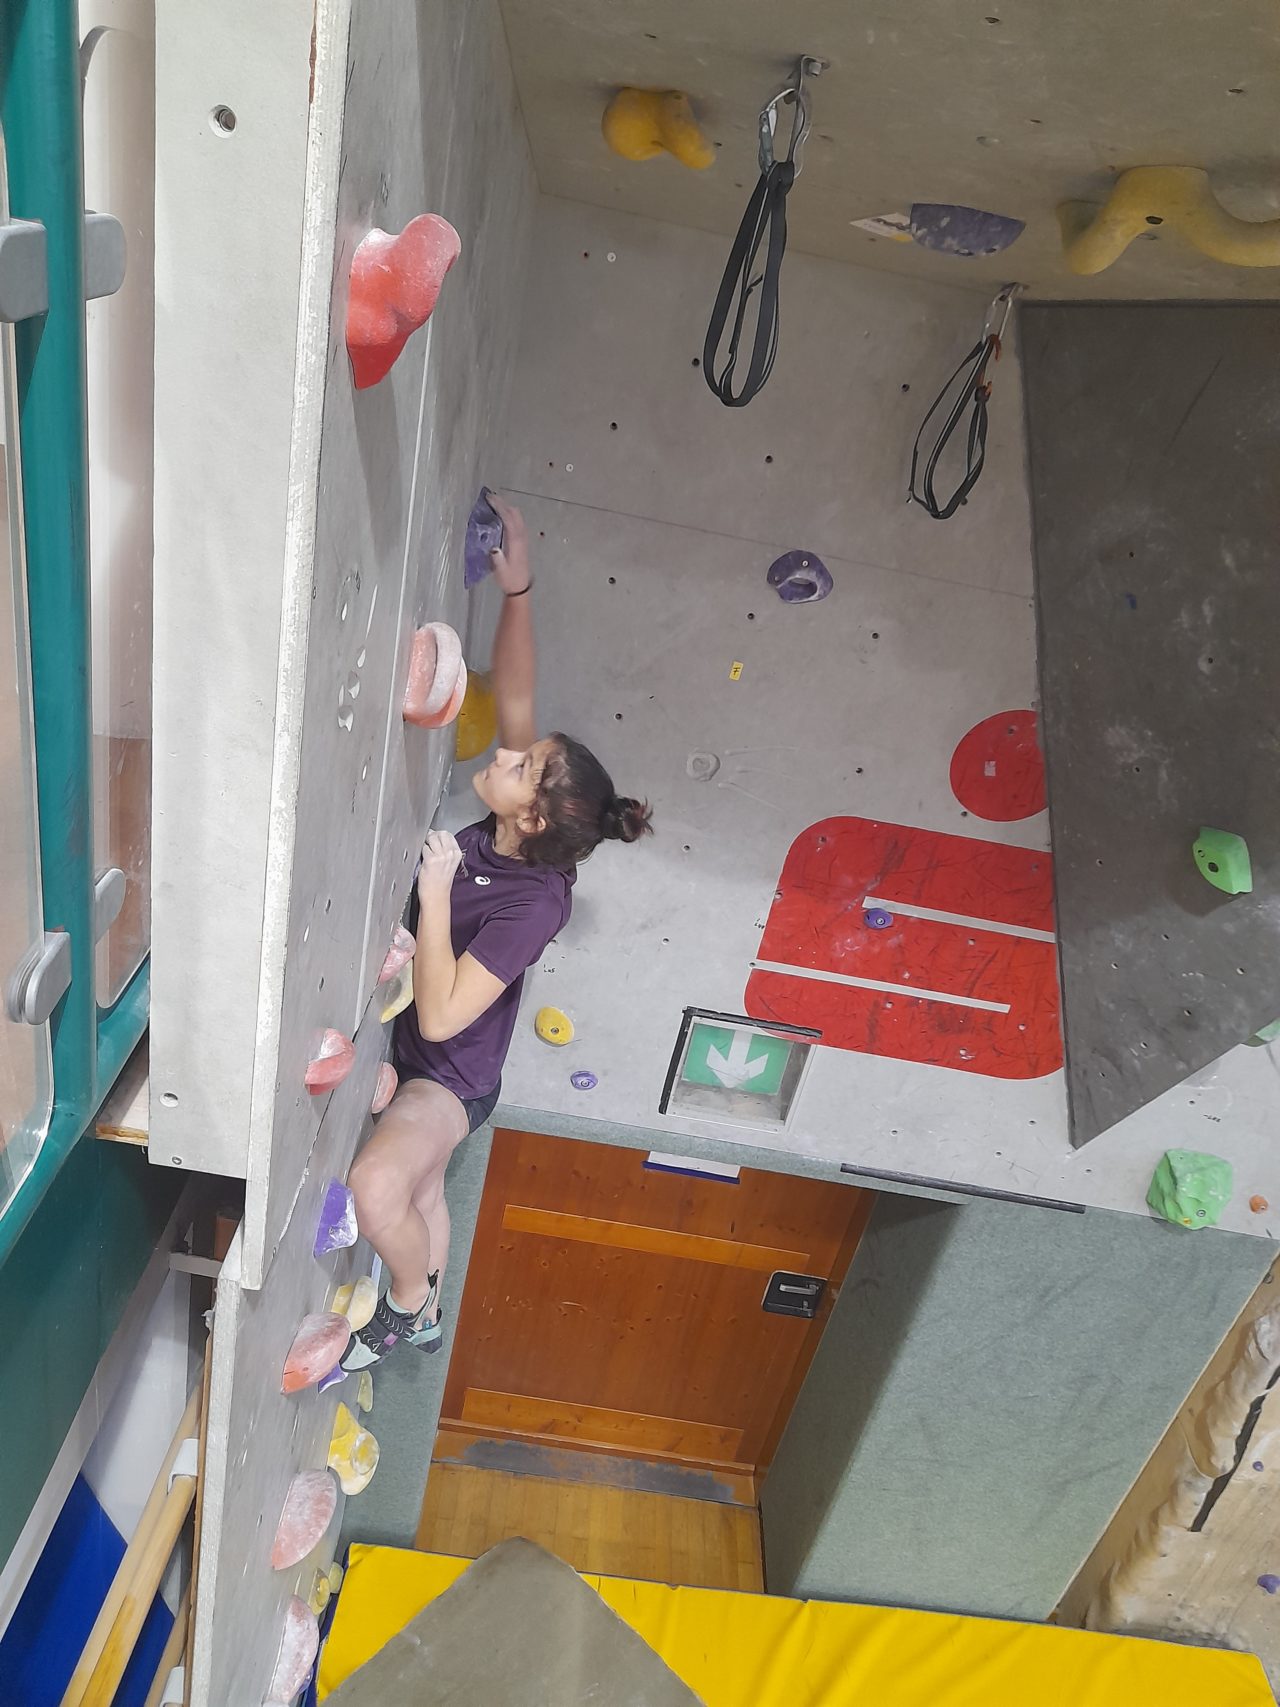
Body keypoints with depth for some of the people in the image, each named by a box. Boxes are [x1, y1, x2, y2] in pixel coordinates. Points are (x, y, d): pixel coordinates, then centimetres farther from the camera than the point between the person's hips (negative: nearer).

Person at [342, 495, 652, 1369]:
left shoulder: (532, 902, -34)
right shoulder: (503, 836, -15)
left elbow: (442, 1014, -35)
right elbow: (515, 697, -14)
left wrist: (436, 891, -37)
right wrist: (518, 589, -25)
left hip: (450, 1077, -8)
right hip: (412, 1057, 8)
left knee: (377, 1185, -29)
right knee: (421, 1191, 26)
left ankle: (408, 1304, 4)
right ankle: (425, 1314, 51)